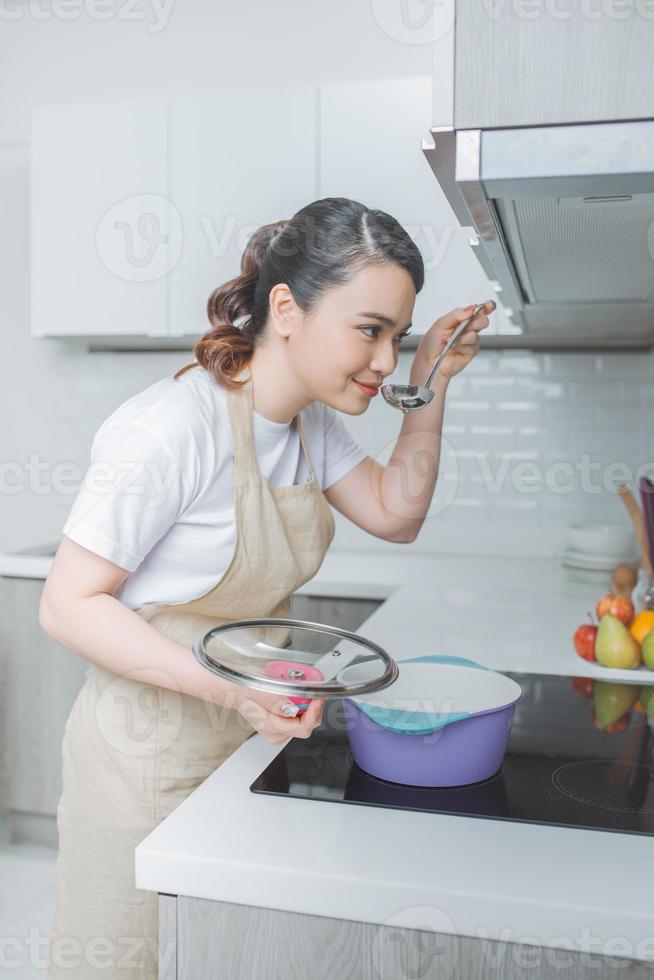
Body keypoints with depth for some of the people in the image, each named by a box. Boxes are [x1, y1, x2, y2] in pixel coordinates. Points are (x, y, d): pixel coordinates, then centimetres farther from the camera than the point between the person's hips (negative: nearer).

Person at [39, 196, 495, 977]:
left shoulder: (308, 418, 0)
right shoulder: (174, 426, -26)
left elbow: (394, 515, 7)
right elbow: (68, 605, -22)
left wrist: (429, 388, -3)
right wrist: (229, 686, -32)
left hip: (244, 740, 7)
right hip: (149, 759, -7)